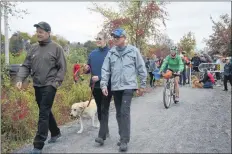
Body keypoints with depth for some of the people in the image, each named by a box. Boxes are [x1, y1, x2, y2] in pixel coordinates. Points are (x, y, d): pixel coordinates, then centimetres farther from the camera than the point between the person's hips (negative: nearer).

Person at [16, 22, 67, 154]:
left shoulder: (56, 48, -6)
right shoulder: (34, 48, 8)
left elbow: (62, 68, -6)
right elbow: (26, 66, 8)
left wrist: (56, 82, -14)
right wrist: (20, 79, -7)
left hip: (49, 86, -6)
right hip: (37, 86, 6)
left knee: (43, 114, -7)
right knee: (46, 112, 17)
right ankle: (56, 132, 37)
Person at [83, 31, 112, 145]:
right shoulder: (92, 53, 10)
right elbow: (88, 69, 16)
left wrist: (100, 77, -21)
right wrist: (86, 69, -8)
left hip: (107, 86, -6)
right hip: (95, 86, 6)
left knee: (104, 110, -6)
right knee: (99, 109, 14)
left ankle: (102, 135, -7)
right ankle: (105, 130, 31)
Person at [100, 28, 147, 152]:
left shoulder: (133, 50, -2)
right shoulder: (111, 52, 6)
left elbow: (141, 68, 2)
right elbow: (105, 70, 4)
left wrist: (142, 85, 3)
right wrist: (104, 85, -6)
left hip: (128, 86, -4)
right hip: (115, 87, 4)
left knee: (125, 112, -12)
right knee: (119, 113, 12)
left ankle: (124, 140, -4)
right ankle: (123, 136, 27)